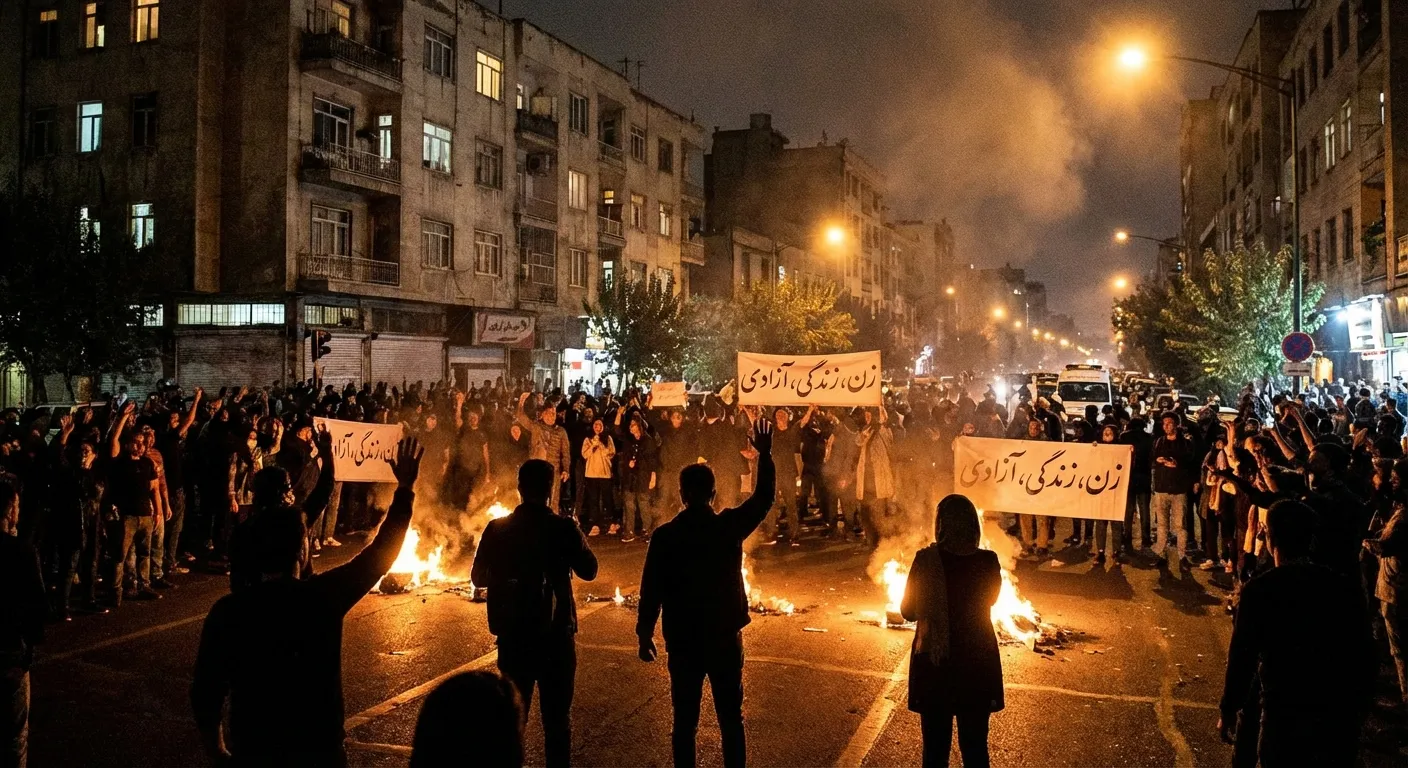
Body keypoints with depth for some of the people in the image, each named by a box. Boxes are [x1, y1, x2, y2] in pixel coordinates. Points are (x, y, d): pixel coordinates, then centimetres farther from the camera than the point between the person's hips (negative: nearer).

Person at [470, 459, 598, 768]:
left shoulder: (497, 529, -4)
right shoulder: (564, 528, -11)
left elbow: (478, 577, 6)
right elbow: (589, 570, 0)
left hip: (513, 636, 2)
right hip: (555, 635, -2)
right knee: (557, 716, 9)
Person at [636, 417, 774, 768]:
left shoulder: (665, 536, -11)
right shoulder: (729, 526, -9)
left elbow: (652, 590, -8)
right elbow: (764, 498, 6)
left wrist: (645, 634, 3)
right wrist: (765, 454, 13)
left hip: (682, 640, -1)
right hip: (726, 636, 1)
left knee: (685, 720, 10)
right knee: (731, 718, 12)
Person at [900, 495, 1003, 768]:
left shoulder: (926, 560, -16)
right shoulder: (988, 562, -10)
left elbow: (908, 611, -5)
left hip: (934, 663, -1)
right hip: (977, 663, 2)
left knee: (935, 746, 14)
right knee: (975, 746, 17)